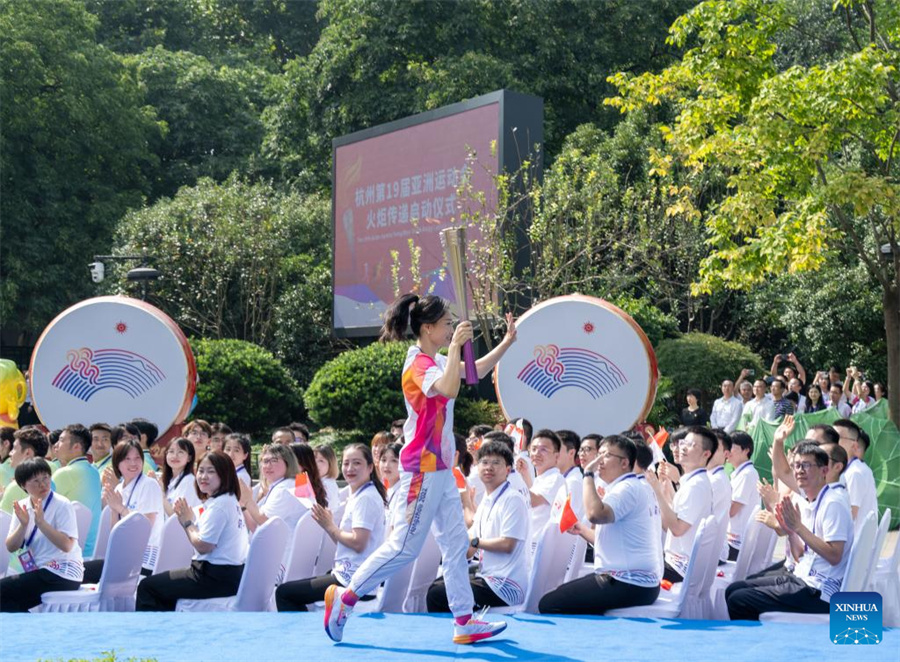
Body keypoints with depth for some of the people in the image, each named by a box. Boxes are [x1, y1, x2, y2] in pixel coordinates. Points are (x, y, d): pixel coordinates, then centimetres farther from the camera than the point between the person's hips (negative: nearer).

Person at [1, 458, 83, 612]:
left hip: (63, 575, -7)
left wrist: (41, 522, -24)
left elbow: (67, 545, -20)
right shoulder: (23, 506, 9)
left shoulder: (62, 505, -9)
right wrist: (23, 525, -15)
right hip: (39, 572, 7)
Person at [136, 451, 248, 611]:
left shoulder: (219, 505, -18)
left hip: (218, 578, -11)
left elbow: (203, 546, -21)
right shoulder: (229, 500, 12)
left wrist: (188, 522, -6)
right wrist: (190, 520, 3)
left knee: (146, 587, -2)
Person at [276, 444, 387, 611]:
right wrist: (328, 525, 0)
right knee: (286, 591, 17)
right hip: (348, 574, 10)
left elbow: (358, 543, -21)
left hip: (354, 580, -10)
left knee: (283, 593, -6)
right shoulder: (357, 496, 17)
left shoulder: (366, 498, -14)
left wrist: (330, 526, -10)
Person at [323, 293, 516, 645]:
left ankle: (464, 622, 11)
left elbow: (475, 370, 25)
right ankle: (344, 597, 5)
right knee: (404, 546, -6)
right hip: (423, 469, -10)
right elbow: (449, 389, -37)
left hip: (440, 469, 10)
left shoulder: (435, 361, 11)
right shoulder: (419, 364, -17)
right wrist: (456, 346, -31)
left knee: (456, 544, 8)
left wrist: (508, 341, 17)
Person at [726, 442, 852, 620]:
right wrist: (790, 530, -1)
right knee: (733, 590, 10)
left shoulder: (833, 503, -14)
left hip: (818, 592, -9)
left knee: (738, 601, -14)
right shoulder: (810, 504, 14)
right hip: (800, 575, 9)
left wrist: (799, 527, -21)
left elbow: (834, 556, -23)